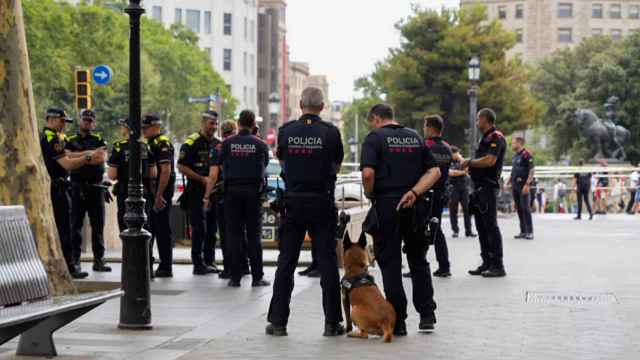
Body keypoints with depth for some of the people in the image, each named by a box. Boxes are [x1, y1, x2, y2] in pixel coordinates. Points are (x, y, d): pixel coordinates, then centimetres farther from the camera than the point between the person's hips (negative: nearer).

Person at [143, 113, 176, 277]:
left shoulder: (163, 143, -13)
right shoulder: (150, 143, 18)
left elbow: (166, 171, -21)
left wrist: (159, 195, -25)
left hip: (161, 192, -10)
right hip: (151, 192, 10)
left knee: (163, 230, -5)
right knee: (150, 228, 12)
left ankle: (166, 268, 0)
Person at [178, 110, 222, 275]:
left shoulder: (218, 144, 13)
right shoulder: (191, 143, -7)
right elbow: (181, 167, -10)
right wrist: (202, 179, -15)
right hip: (197, 192, -6)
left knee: (212, 229, 9)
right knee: (199, 229, -6)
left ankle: (210, 262, 16)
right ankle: (198, 264, -2)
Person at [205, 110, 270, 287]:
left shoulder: (226, 143, 0)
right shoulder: (260, 145, 1)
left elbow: (214, 172, -2)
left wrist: (207, 196, 4)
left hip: (232, 192, 0)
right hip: (253, 192, 0)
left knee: (233, 235, 4)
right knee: (254, 235, 4)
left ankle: (235, 277, 4)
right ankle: (257, 277, 3)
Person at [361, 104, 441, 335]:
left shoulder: (375, 138, -3)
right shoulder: (415, 137, 13)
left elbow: (368, 173, -17)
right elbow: (435, 171, 5)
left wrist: (370, 195, 0)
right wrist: (414, 192, -5)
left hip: (387, 205, -4)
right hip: (415, 206, 4)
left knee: (390, 263, 3)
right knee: (418, 260, 18)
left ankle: (398, 322, 3)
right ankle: (427, 314, 16)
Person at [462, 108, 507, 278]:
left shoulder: (496, 137, -11)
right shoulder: (485, 138, 20)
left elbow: (490, 160, -22)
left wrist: (470, 162, -12)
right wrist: (469, 164, 8)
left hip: (489, 186, -10)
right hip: (480, 186, 10)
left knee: (490, 225, -9)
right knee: (481, 226, 11)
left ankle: (498, 266, -7)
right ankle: (487, 263, 17)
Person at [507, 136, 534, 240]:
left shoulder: (526, 154, -11)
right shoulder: (515, 155, 16)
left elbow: (532, 170, -15)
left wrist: (527, 184, -21)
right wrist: (508, 182, 18)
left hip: (523, 185, -8)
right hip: (515, 185, 8)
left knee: (525, 207, -9)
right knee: (518, 208, 8)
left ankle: (530, 232, -6)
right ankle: (523, 231, 12)